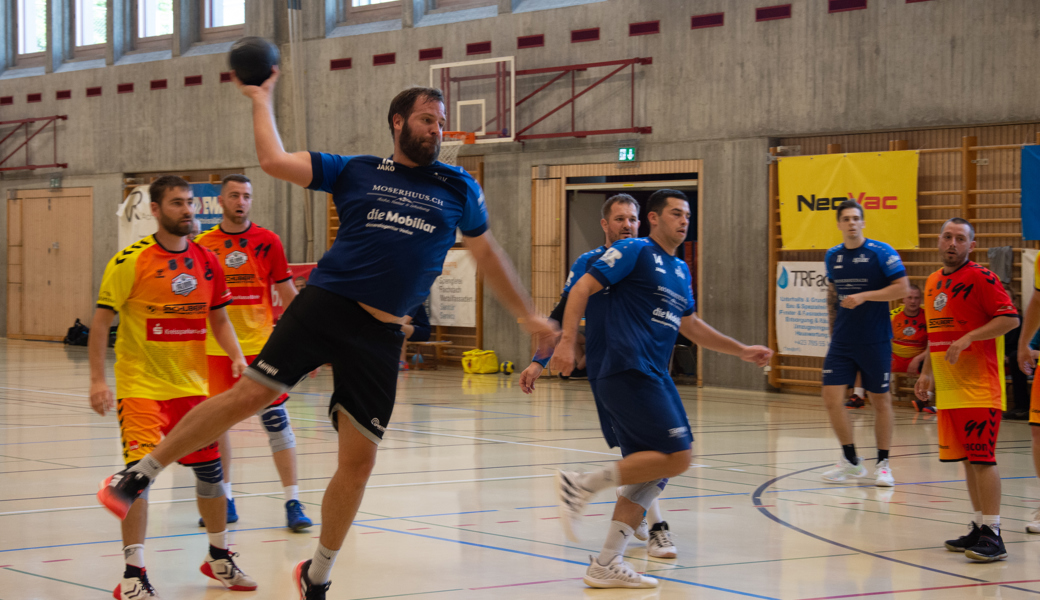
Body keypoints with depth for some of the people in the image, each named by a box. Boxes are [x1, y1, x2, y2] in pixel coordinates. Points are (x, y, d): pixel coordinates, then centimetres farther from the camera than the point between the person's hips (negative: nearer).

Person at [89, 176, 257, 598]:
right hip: (140, 385, -5)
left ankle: (219, 557, 31)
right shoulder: (131, 261, -11)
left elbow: (218, 319, 13)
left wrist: (237, 357, -4)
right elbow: (100, 323, -9)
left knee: (210, 468, 11)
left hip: (191, 384, 5)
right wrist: (97, 380, -15)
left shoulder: (206, 261, 4)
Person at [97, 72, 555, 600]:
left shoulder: (458, 188, 13)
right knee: (248, 395, -14)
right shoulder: (355, 172, 8)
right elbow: (274, 161, 3)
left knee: (358, 461, 2)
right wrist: (262, 101, 10)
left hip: (380, 336, 2)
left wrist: (528, 315, 27)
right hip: (325, 305, -2)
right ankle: (140, 474, 1)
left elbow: (487, 255, 24)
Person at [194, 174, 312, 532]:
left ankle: (293, 502, -3)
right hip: (216, 349, 2)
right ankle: (224, 499, 21)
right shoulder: (203, 244, 5)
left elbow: (287, 294, 4)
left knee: (276, 421, -6)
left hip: (261, 345, -2)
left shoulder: (268, 241, 1)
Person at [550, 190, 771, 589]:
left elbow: (690, 325, 35)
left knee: (651, 471, 5)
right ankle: (582, 485, -12)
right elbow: (582, 289, -8)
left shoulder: (680, 271, 23)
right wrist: (567, 341, -18)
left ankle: (606, 565, 8)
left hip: (651, 375, 9)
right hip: (627, 370, -9)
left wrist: (742, 351, 32)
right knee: (676, 456, -17)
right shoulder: (636, 251, -2)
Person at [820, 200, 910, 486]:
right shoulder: (832, 256, 8)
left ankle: (883, 464, 16)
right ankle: (851, 461, 11)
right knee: (832, 398, -4)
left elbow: (903, 287, -14)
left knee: (880, 400, 3)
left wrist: (864, 296, -20)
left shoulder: (882, 252, -8)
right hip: (842, 341, 4)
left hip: (875, 341, -4)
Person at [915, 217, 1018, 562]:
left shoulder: (980, 278, -9)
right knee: (967, 459, 12)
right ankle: (979, 527, 19)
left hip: (979, 388, -8)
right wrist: (927, 373, 20)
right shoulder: (933, 282, 16)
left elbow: (1010, 318, -16)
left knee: (982, 458, -10)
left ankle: (993, 536, -9)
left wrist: (968, 338, -22)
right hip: (948, 389, 8)